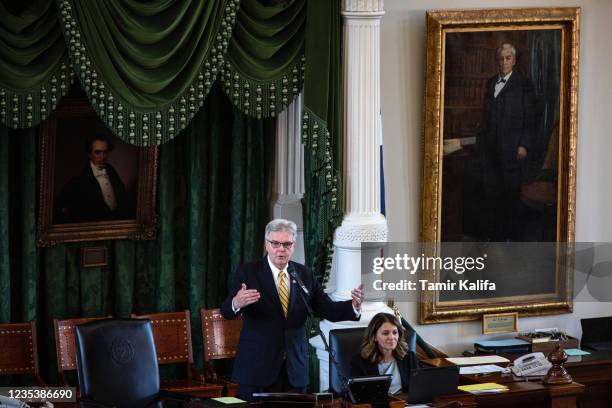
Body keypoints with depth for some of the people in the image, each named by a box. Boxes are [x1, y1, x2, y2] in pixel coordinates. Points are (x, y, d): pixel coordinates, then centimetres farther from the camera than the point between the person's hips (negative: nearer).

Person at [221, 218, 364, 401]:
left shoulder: (304, 274, 8)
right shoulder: (248, 272, -3)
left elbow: (328, 310, 5)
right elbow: (227, 311, -12)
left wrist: (353, 305, -16)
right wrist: (236, 303, -37)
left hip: (295, 370, 3)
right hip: (258, 366, -3)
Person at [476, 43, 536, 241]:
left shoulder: (523, 84, -2)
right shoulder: (491, 83, 16)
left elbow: (529, 119, -4)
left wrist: (524, 145, -11)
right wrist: (481, 139, 11)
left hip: (511, 148, -5)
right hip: (489, 148, 5)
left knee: (510, 192, 0)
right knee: (490, 190, 4)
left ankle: (509, 235, 6)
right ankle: (491, 233, 9)